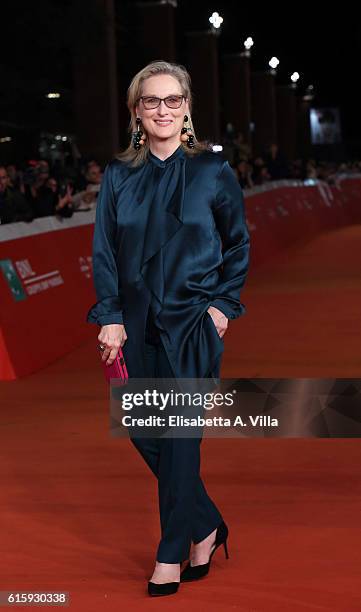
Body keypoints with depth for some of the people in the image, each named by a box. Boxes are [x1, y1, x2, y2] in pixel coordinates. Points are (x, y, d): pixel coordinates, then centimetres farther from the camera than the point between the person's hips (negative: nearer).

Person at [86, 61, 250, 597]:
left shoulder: (213, 170, -2)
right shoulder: (119, 175, 4)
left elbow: (238, 242, 5)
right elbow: (104, 249, 3)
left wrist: (223, 303, -4)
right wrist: (110, 317, -5)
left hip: (193, 319, -3)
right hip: (138, 320, 4)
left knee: (180, 432, -2)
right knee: (144, 431, 5)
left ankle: (171, 554, 11)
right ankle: (207, 525, 26)